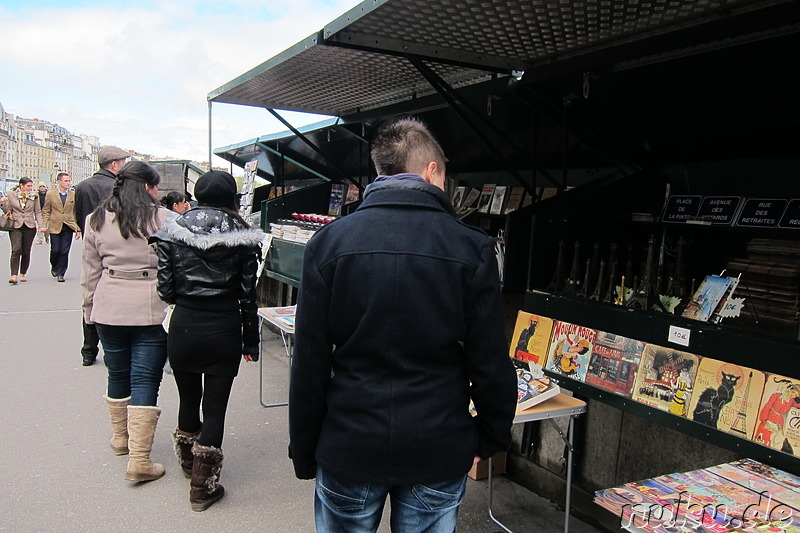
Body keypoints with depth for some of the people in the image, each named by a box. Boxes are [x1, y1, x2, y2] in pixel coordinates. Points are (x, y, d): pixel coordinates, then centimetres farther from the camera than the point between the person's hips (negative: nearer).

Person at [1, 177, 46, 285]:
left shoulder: (34, 196, 7)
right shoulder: (11, 196, 5)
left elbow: (38, 212, 9)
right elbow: (7, 211, 7)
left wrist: (40, 225, -2)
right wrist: (4, 203, -12)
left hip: (30, 227, 2)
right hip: (15, 227, -1)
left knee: (26, 252, 5)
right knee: (16, 250, -13)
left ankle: (22, 274, 18)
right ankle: (14, 276, -17)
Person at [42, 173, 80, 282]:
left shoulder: (73, 195, 6)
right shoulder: (51, 194, 3)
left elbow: (76, 212, 8)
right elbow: (45, 211, 7)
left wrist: (78, 229, 3)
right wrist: (45, 225, -4)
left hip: (69, 227, 1)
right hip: (55, 227, -1)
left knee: (64, 251, 0)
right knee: (55, 250, 0)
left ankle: (60, 273, 10)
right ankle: (54, 267, 29)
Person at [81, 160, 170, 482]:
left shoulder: (96, 220, 7)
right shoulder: (163, 219, -5)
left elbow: (91, 273, 11)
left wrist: (90, 311, 19)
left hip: (109, 310, 4)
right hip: (153, 311, -4)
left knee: (118, 375, 20)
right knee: (145, 381, -1)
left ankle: (121, 438, 39)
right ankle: (139, 461, 0)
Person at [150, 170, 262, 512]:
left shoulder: (174, 231, -1)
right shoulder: (242, 237, -5)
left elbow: (165, 289, -2)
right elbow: (247, 296, -4)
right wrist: (250, 341, 5)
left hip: (183, 327, 2)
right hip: (224, 330, -2)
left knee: (188, 400, 21)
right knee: (214, 408, 6)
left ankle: (189, 463, 44)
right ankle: (204, 486, 16)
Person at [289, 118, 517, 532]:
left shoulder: (328, 242, -7)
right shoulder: (472, 249, -9)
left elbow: (309, 363, -5)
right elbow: (491, 363, -6)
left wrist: (304, 452, 6)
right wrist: (491, 439, 10)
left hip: (348, 450, 1)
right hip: (439, 452, 0)